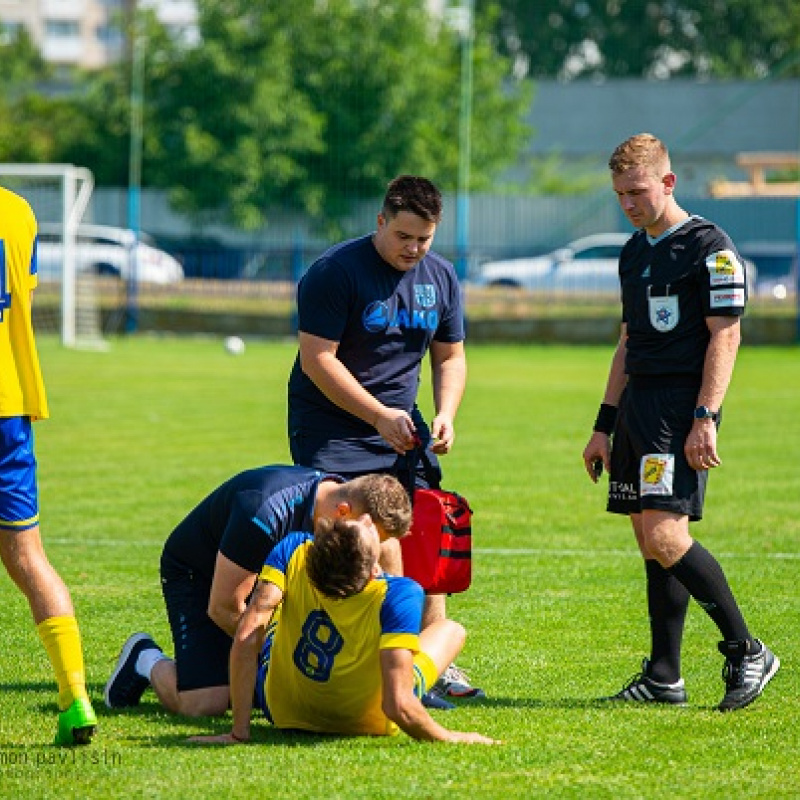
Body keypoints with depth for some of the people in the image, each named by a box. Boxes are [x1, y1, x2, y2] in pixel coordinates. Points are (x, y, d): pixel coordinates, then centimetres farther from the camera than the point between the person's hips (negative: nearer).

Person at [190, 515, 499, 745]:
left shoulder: (294, 551, -30)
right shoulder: (399, 595, -38)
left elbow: (247, 636, -33)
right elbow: (398, 706, -42)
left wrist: (239, 731, -25)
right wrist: (446, 737, -24)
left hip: (280, 710, 2)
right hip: (368, 723, -2)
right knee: (450, 629, 21)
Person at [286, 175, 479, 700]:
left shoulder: (441, 277, 6)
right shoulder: (335, 272, -15)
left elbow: (450, 356, 16)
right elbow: (317, 359, -17)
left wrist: (445, 415, -3)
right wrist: (379, 415, -20)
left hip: (401, 426, 6)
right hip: (331, 427, -6)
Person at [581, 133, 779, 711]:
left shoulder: (709, 247, -7)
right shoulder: (634, 253, 17)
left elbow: (725, 336, -12)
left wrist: (705, 419, -20)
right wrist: (605, 425, 21)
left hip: (681, 408, -8)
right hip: (637, 404, 8)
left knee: (664, 535, -18)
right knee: (651, 544, 6)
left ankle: (747, 652, -8)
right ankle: (664, 679, 9)